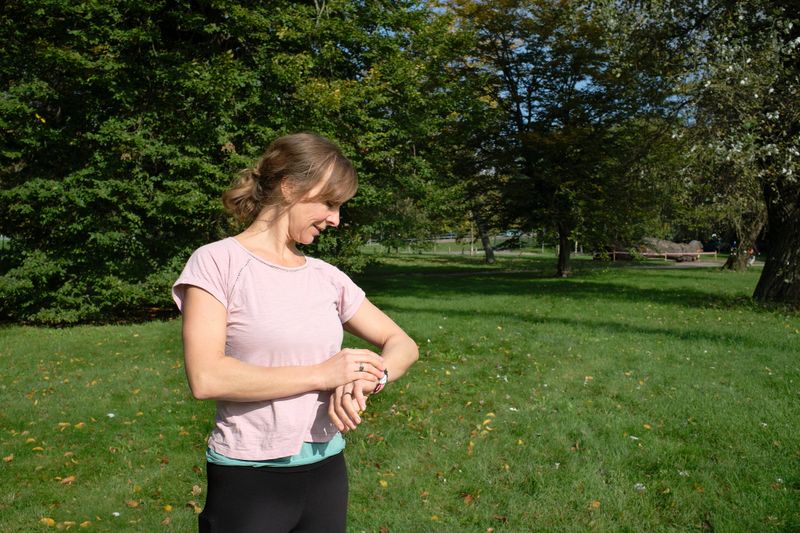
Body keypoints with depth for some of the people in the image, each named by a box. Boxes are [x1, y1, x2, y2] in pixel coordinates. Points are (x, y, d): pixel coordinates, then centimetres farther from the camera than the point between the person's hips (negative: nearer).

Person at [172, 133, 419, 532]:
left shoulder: (326, 277, 3)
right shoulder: (217, 262, -10)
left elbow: (402, 344, 8)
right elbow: (205, 378, -21)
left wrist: (367, 380, -14)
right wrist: (322, 374, -17)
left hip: (326, 469, 5)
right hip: (248, 480, -5)